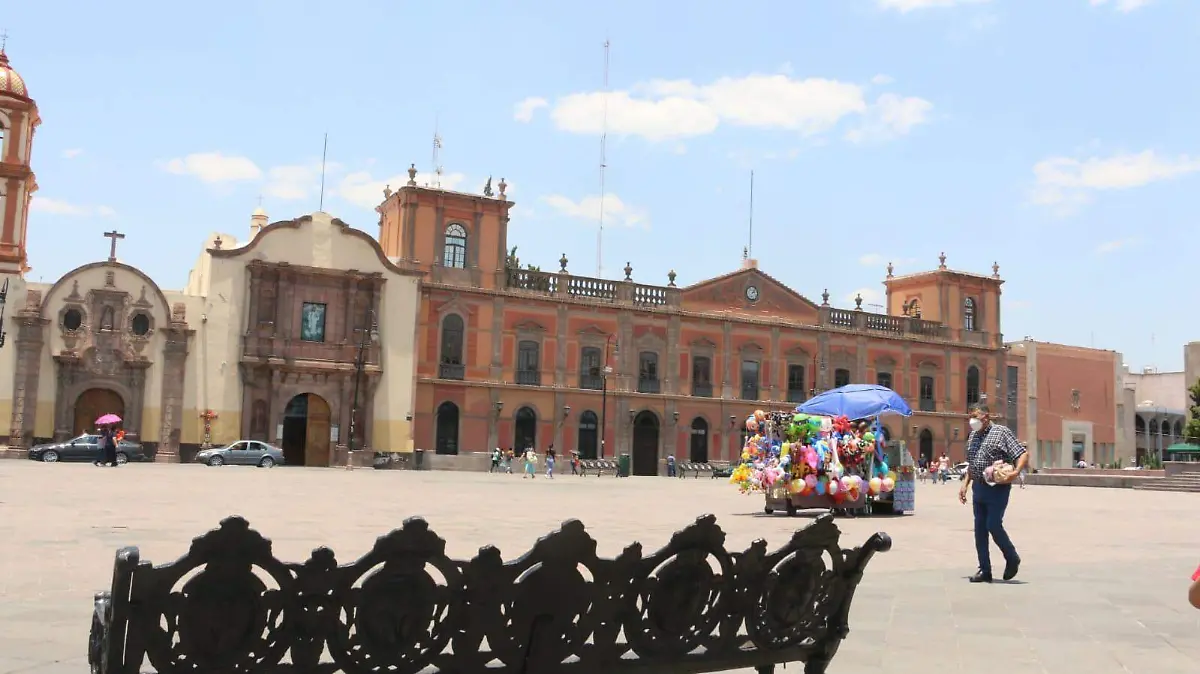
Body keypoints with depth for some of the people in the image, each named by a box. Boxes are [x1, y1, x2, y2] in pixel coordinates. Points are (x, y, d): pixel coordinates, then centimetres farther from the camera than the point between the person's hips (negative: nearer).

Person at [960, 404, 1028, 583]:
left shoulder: (1001, 432, -6)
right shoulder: (972, 436, 14)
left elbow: (1023, 455, -11)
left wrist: (1016, 472, -27)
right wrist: (965, 484, 15)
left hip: (998, 487, -7)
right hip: (978, 487, 7)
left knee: (993, 525, -12)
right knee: (980, 529, 5)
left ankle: (1012, 559, 13)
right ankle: (984, 570, 12)